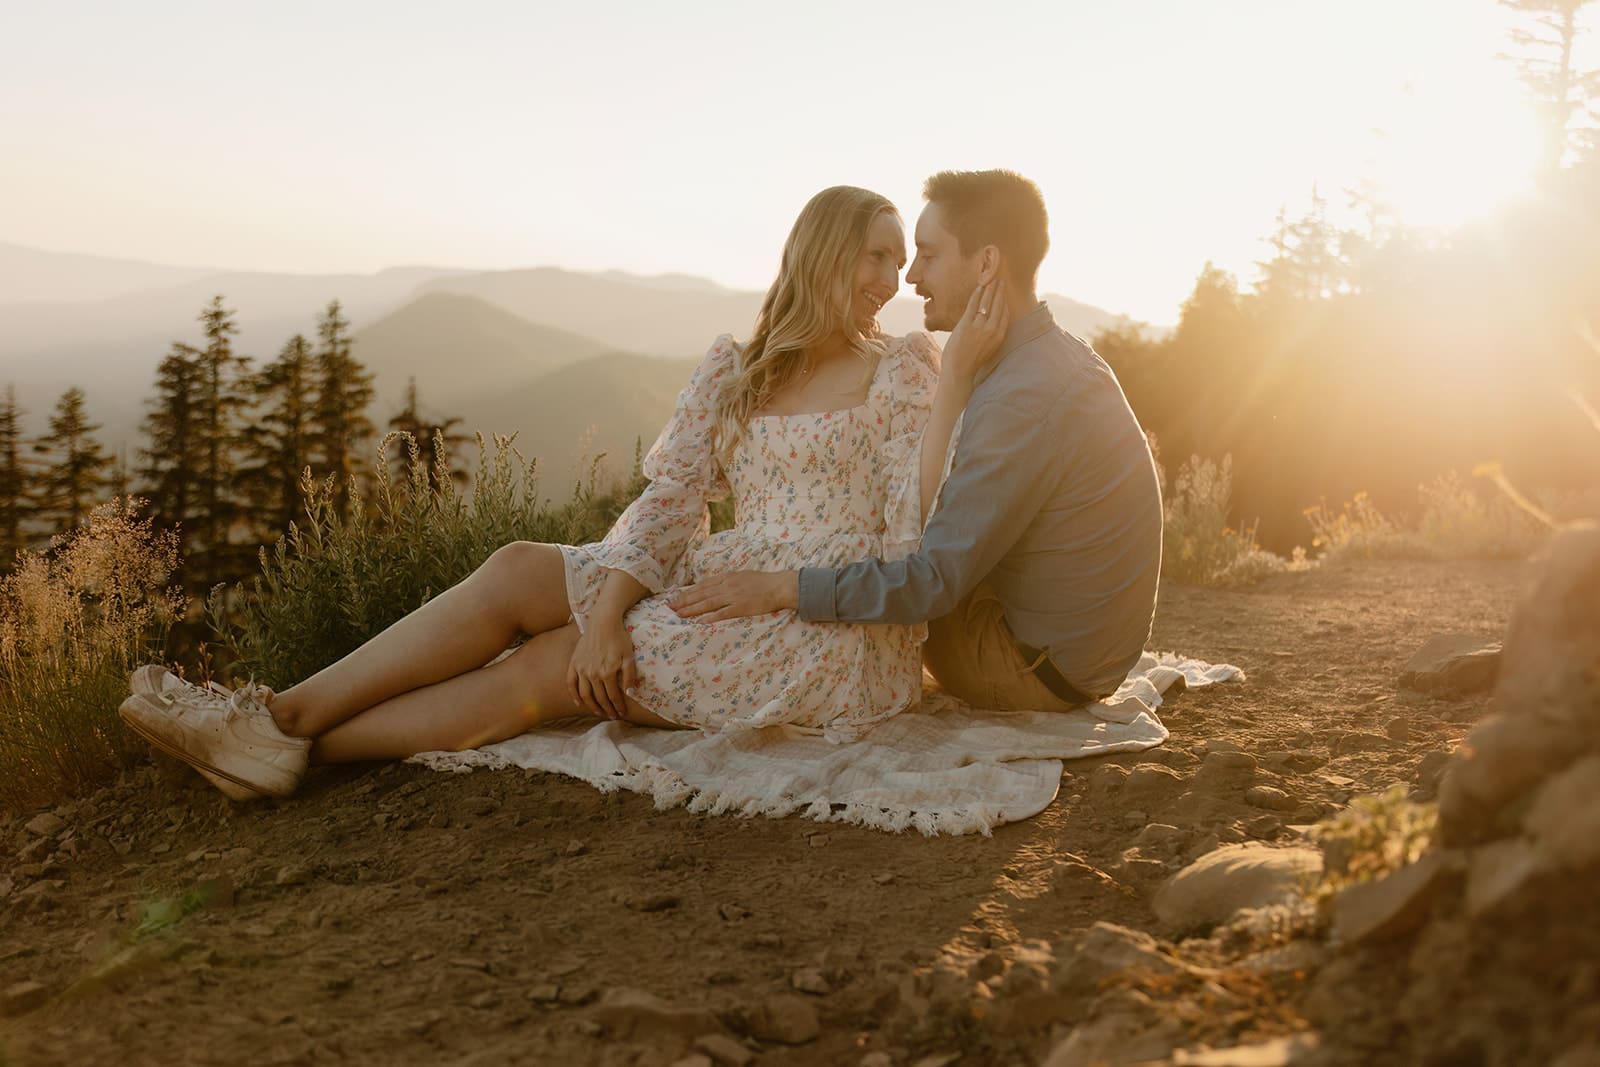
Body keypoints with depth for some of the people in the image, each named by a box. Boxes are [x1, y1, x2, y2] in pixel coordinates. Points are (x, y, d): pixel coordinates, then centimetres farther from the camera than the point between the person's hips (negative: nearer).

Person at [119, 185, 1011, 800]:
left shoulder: (906, 371, -1)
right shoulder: (734, 372, 12)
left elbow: (921, 537, -14)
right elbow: (669, 499, 3)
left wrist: (960, 374, -21)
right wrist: (606, 612, -13)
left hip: (838, 639, -5)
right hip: (732, 588, 5)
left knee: (552, 665, -14)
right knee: (519, 571, -11)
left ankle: (298, 742, -5)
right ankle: (288, 715, -9)